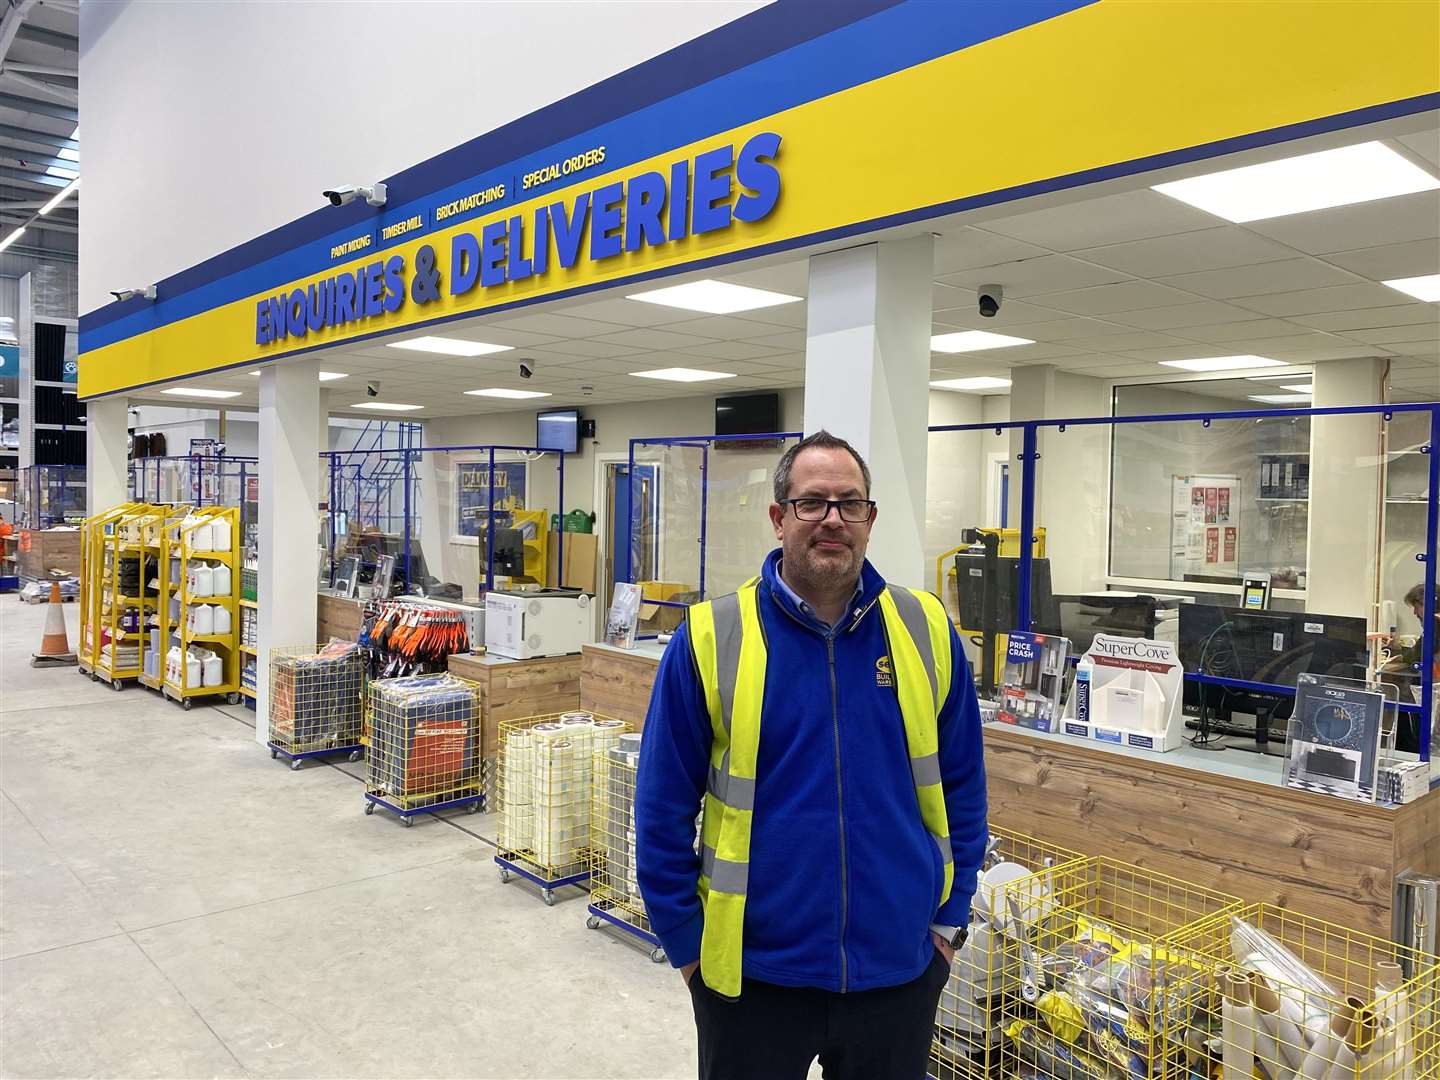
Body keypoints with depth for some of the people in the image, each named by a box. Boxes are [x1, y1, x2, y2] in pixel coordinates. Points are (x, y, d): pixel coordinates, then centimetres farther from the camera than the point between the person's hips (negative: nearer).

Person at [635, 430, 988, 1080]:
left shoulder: (928, 633, -2)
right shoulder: (711, 640, -10)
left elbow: (962, 790, 6)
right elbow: (663, 807, -5)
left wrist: (950, 919, 6)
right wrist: (685, 942, -3)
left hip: (899, 968, 2)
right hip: (752, 974, -2)